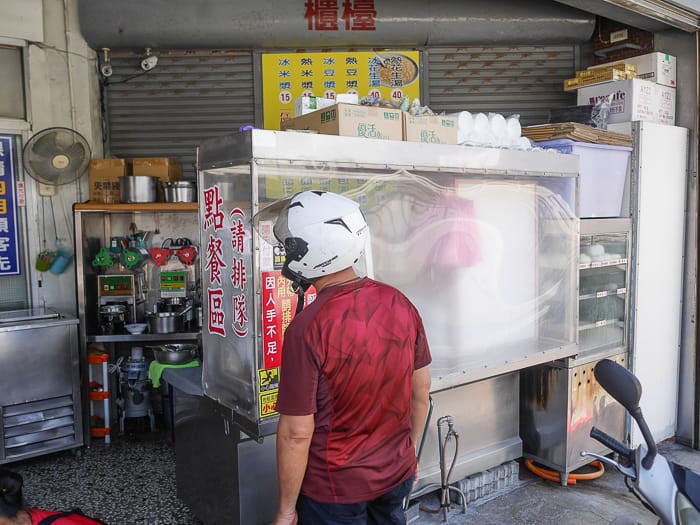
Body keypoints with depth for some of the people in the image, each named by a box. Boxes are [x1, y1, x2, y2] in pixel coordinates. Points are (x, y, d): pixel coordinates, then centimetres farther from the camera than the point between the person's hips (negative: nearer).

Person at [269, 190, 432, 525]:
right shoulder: (400, 303, -9)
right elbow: (421, 390, 1)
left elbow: (296, 434, -20)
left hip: (335, 490, -4)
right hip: (398, 475, 5)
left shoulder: (306, 329, -26)